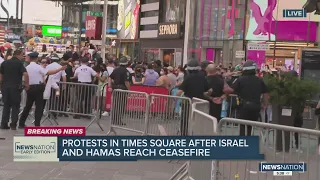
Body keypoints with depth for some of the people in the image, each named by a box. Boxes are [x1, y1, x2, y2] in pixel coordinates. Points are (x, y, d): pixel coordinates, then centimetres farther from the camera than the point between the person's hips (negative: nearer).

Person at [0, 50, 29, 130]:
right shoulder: (19, 63, -6)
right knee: (15, 106, 6)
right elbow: (25, 74, -18)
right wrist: (27, 84, -7)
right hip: (15, 87, -4)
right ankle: (13, 125, 2)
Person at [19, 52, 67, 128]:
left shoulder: (27, 68, 5)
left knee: (28, 106, 16)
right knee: (39, 106, 0)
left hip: (29, 88, 5)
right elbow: (49, 72, -17)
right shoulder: (38, 67, -11)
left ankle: (21, 123, 20)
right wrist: (60, 69, -14)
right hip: (38, 87, -5)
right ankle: (37, 125, -4)